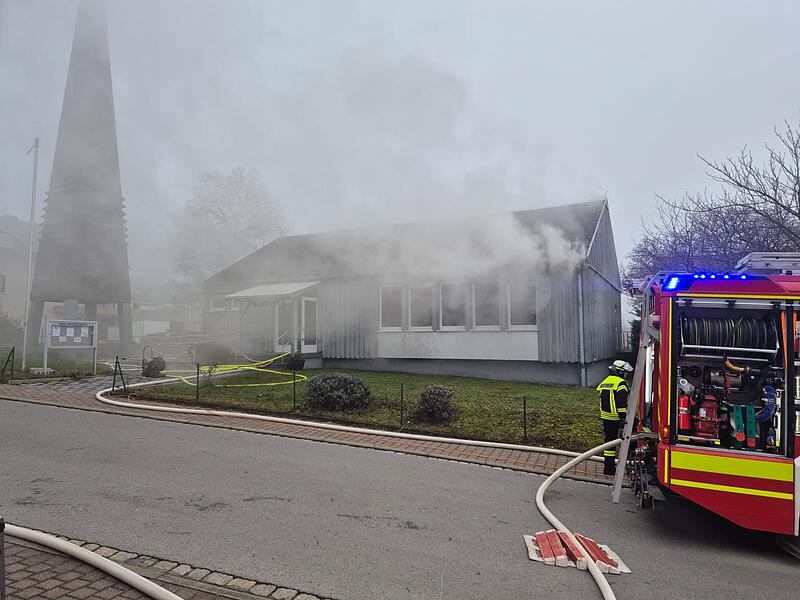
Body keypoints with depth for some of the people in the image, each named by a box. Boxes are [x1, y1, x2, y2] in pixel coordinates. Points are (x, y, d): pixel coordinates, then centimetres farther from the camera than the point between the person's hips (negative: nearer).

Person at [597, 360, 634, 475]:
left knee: (609, 440, 10)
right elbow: (621, 403, -17)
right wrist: (623, 418, -18)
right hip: (616, 417, -8)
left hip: (605, 417, 8)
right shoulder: (621, 383, -10)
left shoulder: (604, 382, 16)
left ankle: (608, 467, 13)